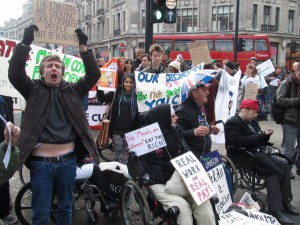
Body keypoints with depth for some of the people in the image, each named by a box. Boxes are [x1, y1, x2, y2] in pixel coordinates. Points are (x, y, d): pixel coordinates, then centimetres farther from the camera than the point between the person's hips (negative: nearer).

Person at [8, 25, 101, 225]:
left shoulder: (72, 90, 6)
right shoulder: (34, 90, 3)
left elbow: (94, 75, -3)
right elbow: (15, 73, -12)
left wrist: (83, 47, -14)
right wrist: (25, 44, -23)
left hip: (67, 160, 2)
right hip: (41, 162, -2)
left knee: (66, 208, 18)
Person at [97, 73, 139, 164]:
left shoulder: (137, 95, -4)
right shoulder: (116, 93, 4)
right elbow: (102, 98, 7)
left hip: (130, 130, -1)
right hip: (117, 129, 1)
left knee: (127, 152, 8)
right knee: (118, 151, 8)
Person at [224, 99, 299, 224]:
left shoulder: (252, 121, 20)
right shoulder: (232, 123, -8)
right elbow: (239, 141, -22)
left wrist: (265, 135, 2)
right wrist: (259, 136, -15)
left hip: (259, 152, 9)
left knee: (284, 164, -13)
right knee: (273, 170, -26)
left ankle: (285, 202, -7)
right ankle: (275, 209, -22)